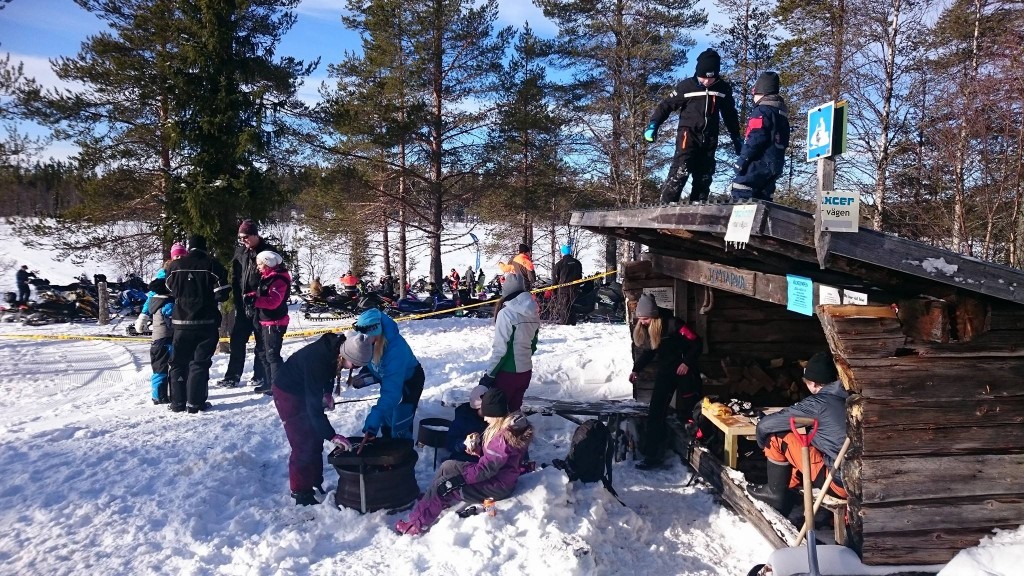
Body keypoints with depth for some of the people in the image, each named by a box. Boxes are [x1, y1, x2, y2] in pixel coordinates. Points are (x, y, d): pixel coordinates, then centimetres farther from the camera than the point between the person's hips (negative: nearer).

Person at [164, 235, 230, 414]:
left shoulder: (175, 266, 1)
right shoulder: (213, 265, -7)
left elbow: (169, 290, 8)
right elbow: (222, 293, -10)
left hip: (182, 322, 2)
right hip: (206, 323, -2)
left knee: (179, 362, 12)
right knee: (200, 362, 4)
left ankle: (178, 402, 14)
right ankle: (195, 402, 2)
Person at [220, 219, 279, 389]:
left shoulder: (269, 252, -8)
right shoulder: (240, 251, 6)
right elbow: (235, 278, 10)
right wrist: (238, 300, 2)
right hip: (242, 305, 5)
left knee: (262, 343, 5)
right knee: (236, 341, 9)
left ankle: (260, 376, 15)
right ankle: (232, 376, 18)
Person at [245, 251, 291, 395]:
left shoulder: (278, 280, -18)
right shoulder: (266, 278, 15)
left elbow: (273, 301, -28)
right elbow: (261, 295, 22)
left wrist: (254, 300, -33)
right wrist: (250, 296, 2)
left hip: (275, 323, -11)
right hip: (266, 322, 11)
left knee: (272, 354, -9)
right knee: (264, 354, 18)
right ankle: (268, 383, 28)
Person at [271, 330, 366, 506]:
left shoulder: (335, 349, -17)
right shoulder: (316, 360, -39)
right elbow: (313, 407, -37)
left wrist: (327, 392, -6)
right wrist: (332, 436, -39)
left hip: (307, 390, 8)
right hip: (288, 394, -8)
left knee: (316, 440, 13)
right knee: (303, 445, -9)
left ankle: (315, 484, 25)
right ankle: (301, 494, 2)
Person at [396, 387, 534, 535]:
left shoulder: (503, 437, -29)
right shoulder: (509, 424, 1)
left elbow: (487, 469, -28)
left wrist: (457, 479, -24)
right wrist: (478, 450, -4)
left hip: (497, 485, -10)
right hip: (495, 473, 10)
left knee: (443, 486, -10)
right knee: (447, 466, 6)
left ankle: (418, 523, 1)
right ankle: (433, 502, 11)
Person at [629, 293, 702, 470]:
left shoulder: (672, 323, -24)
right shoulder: (642, 329, -4)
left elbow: (696, 342, -18)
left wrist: (687, 363, -23)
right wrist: (636, 369, -1)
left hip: (684, 369, -6)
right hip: (665, 371, 6)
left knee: (685, 413, 1)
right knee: (655, 414, 2)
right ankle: (652, 456, 6)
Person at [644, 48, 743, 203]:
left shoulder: (724, 89, 5)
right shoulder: (686, 86, -6)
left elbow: (730, 114, 18)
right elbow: (666, 105, -1)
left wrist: (736, 137, 21)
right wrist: (653, 125, -12)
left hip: (710, 139, 5)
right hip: (688, 134, -5)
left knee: (704, 177, 6)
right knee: (680, 171, -19)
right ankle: (666, 205, -19)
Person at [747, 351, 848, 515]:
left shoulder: (818, 403, -14)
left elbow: (765, 425, -10)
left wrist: (762, 441, 10)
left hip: (840, 483, -8)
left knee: (777, 437, -3)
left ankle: (776, 493, 14)